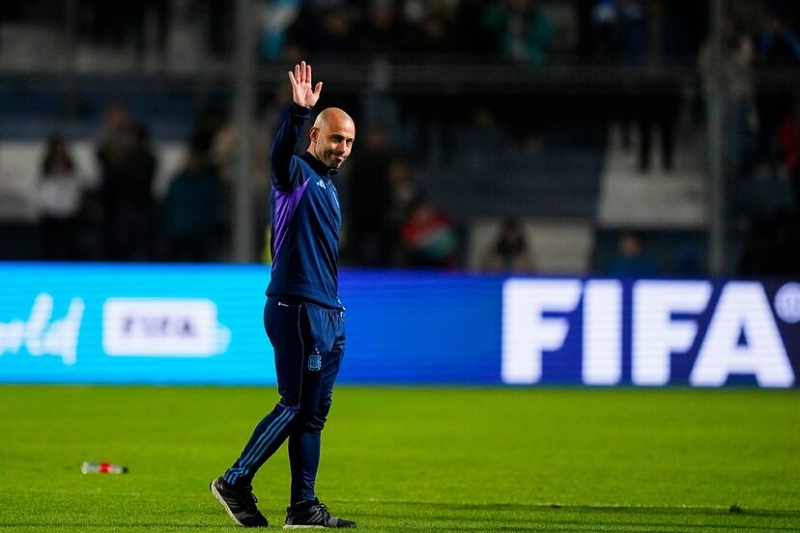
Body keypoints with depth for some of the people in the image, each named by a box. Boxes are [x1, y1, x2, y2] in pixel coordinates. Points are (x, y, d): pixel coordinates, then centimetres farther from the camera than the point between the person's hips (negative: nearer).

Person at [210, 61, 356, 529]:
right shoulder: (297, 175, -4)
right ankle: (236, 483, -3)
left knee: (314, 412, 7)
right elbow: (281, 149, -29)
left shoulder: (327, 186, 21)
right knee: (295, 405, -10)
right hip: (297, 309, -9)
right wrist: (298, 112, -46)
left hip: (328, 314, 9)